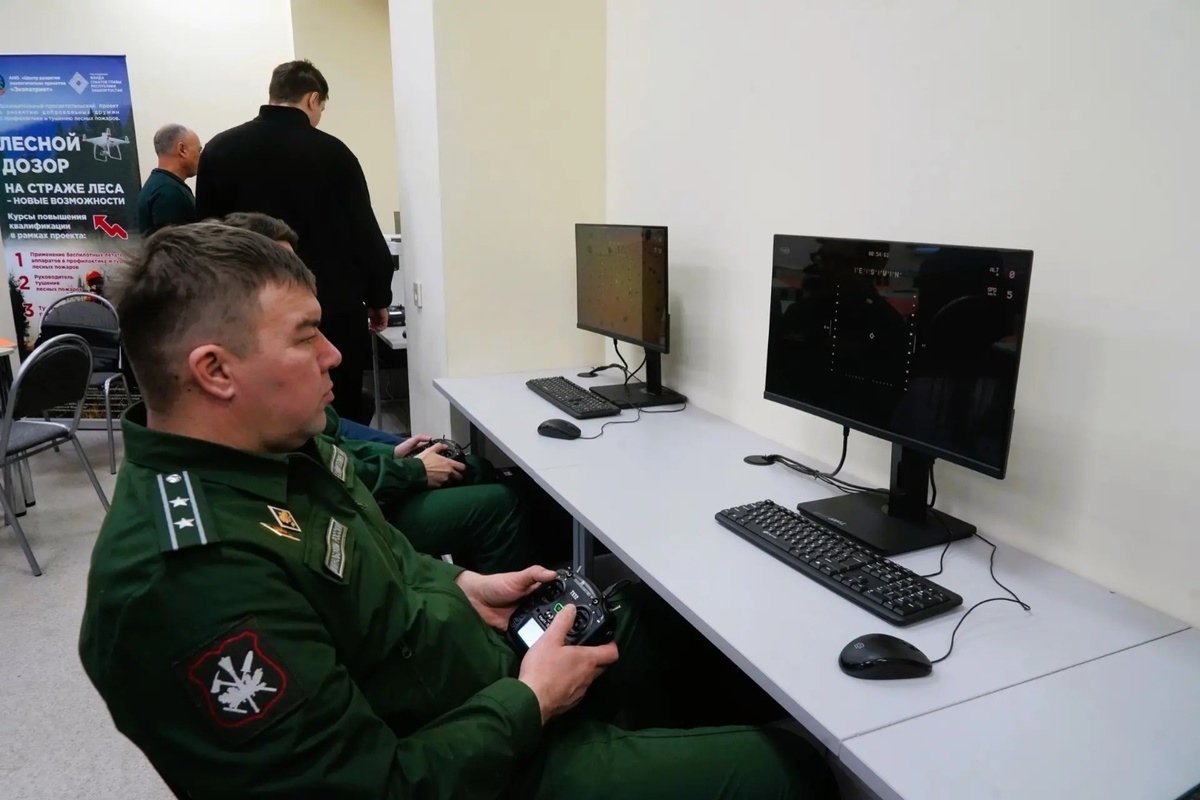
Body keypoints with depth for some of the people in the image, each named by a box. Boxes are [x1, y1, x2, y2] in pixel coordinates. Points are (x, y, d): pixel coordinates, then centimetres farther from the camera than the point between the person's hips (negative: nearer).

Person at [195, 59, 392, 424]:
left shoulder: (219, 150, 2)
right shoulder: (332, 152, -8)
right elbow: (365, 234, -4)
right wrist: (378, 298, 9)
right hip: (332, 312, -3)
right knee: (342, 419, 7)